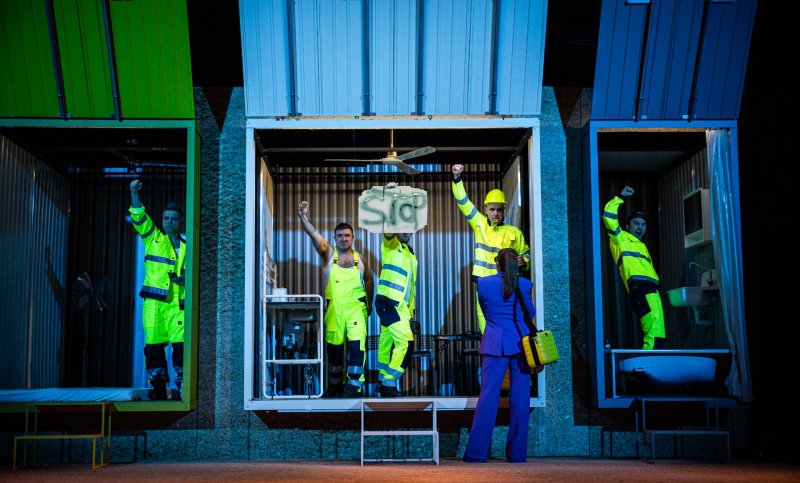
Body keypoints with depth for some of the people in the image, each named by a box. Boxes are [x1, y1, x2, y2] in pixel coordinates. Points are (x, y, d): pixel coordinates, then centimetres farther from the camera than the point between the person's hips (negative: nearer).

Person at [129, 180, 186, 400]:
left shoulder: (186, 247, 18)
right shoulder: (152, 238, 12)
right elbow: (139, 217, 0)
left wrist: (185, 279, 1)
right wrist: (134, 194, -13)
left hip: (178, 303, 1)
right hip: (154, 302, -1)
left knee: (181, 345, -7)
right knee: (153, 345, 0)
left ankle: (182, 386, -2)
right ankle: (157, 387, 8)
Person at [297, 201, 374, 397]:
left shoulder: (360, 259, 8)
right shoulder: (328, 254, 4)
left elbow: (368, 281, 19)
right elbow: (314, 235, -11)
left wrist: (369, 304, 19)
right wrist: (303, 218, -25)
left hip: (356, 308, 0)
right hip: (334, 309, 0)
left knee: (357, 345, -13)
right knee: (334, 348, 9)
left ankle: (354, 386, -12)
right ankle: (335, 385, 24)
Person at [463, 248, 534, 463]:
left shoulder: (483, 283, 0)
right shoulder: (524, 284, -1)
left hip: (495, 344, 0)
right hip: (521, 343, 0)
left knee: (488, 395, 0)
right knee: (520, 398, 5)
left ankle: (476, 452, -3)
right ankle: (517, 453, 8)